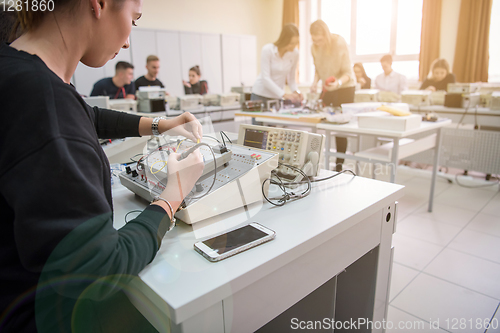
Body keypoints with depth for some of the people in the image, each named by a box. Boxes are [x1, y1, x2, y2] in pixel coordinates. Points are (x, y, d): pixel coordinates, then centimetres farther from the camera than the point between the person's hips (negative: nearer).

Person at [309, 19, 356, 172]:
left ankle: (339, 164, 4)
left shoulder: (339, 44, -20)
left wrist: (338, 83, -39)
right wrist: (315, 82, -12)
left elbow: (348, 73, -19)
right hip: (327, 88, 5)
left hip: (345, 87, -5)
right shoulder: (315, 48, -6)